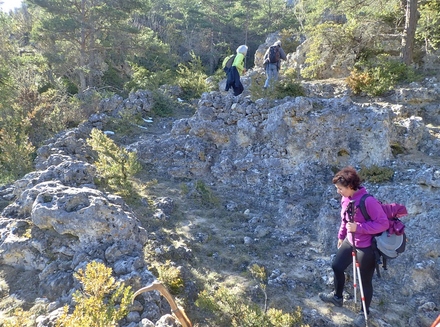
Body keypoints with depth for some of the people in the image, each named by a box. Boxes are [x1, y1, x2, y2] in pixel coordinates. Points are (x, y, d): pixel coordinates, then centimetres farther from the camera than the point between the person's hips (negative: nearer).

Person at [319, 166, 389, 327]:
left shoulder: (368, 201, -28)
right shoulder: (345, 199, -3)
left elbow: (383, 223, -26)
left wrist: (358, 227, -31)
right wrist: (341, 235, 18)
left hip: (366, 247, -8)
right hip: (349, 241, 8)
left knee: (365, 281, 9)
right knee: (336, 266, 18)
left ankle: (364, 312, 32)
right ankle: (337, 296, 43)